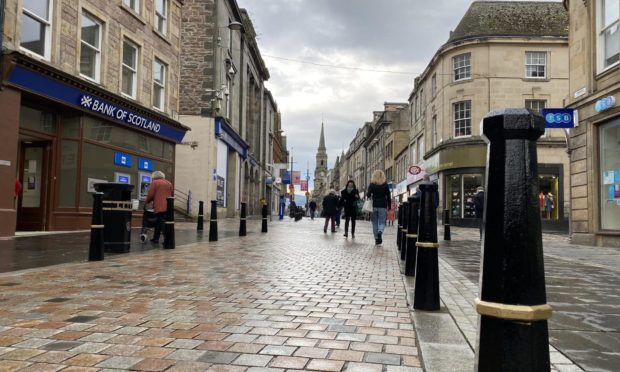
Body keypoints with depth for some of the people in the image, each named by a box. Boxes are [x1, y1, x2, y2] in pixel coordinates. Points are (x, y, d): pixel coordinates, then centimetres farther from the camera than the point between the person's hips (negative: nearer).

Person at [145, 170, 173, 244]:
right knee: (159, 223, 15)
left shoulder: (155, 182, -1)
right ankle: (155, 238, 22)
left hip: (159, 206, -6)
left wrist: (147, 202, 12)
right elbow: (172, 194, 19)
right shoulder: (169, 183, 16)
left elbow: (150, 195, -5)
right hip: (168, 207, 6)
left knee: (162, 224, -8)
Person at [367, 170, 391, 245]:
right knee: (382, 221, 4)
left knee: (375, 222, 9)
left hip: (374, 205, 1)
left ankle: (376, 238, 8)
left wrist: (369, 196, 14)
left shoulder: (372, 185, 1)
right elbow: (388, 197, 2)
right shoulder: (385, 185, 2)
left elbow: (368, 195, -9)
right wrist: (389, 207, 8)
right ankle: (380, 231, -26)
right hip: (383, 206, -1)